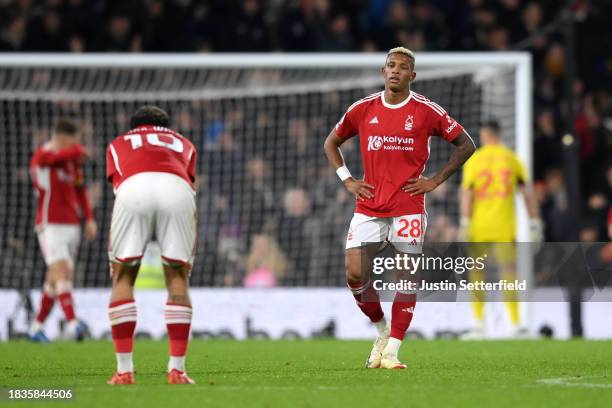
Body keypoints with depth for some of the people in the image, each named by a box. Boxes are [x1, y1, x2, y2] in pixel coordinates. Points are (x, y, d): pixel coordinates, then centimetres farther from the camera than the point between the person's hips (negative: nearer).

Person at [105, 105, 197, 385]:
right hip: (178, 190, 1)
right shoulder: (182, 144, 39)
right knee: (178, 277, 12)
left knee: (122, 277, 11)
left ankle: (124, 371, 5)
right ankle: (177, 369, 5)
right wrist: (190, 252, 38)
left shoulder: (119, 144, 37)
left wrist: (115, 256, 33)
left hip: (132, 187, 0)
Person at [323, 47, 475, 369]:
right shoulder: (362, 109, 5)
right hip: (368, 207, 2)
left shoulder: (426, 111, -2)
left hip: (408, 207, -2)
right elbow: (331, 142, 20)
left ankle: (391, 352, 0)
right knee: (355, 274, -6)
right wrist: (347, 180, 8)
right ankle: (382, 329, 18)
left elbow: (466, 145, 5)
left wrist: (436, 180, -1)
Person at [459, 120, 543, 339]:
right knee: (508, 272, -2)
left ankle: (479, 324, 8)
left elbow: (466, 193, -6)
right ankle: (516, 325, -12)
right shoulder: (512, 159, 6)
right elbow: (528, 193, 4)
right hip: (504, 227, 1)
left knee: (476, 272, 12)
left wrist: (464, 225, -7)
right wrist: (535, 224, 8)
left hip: (479, 225, 0)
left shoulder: (473, 160, 2)